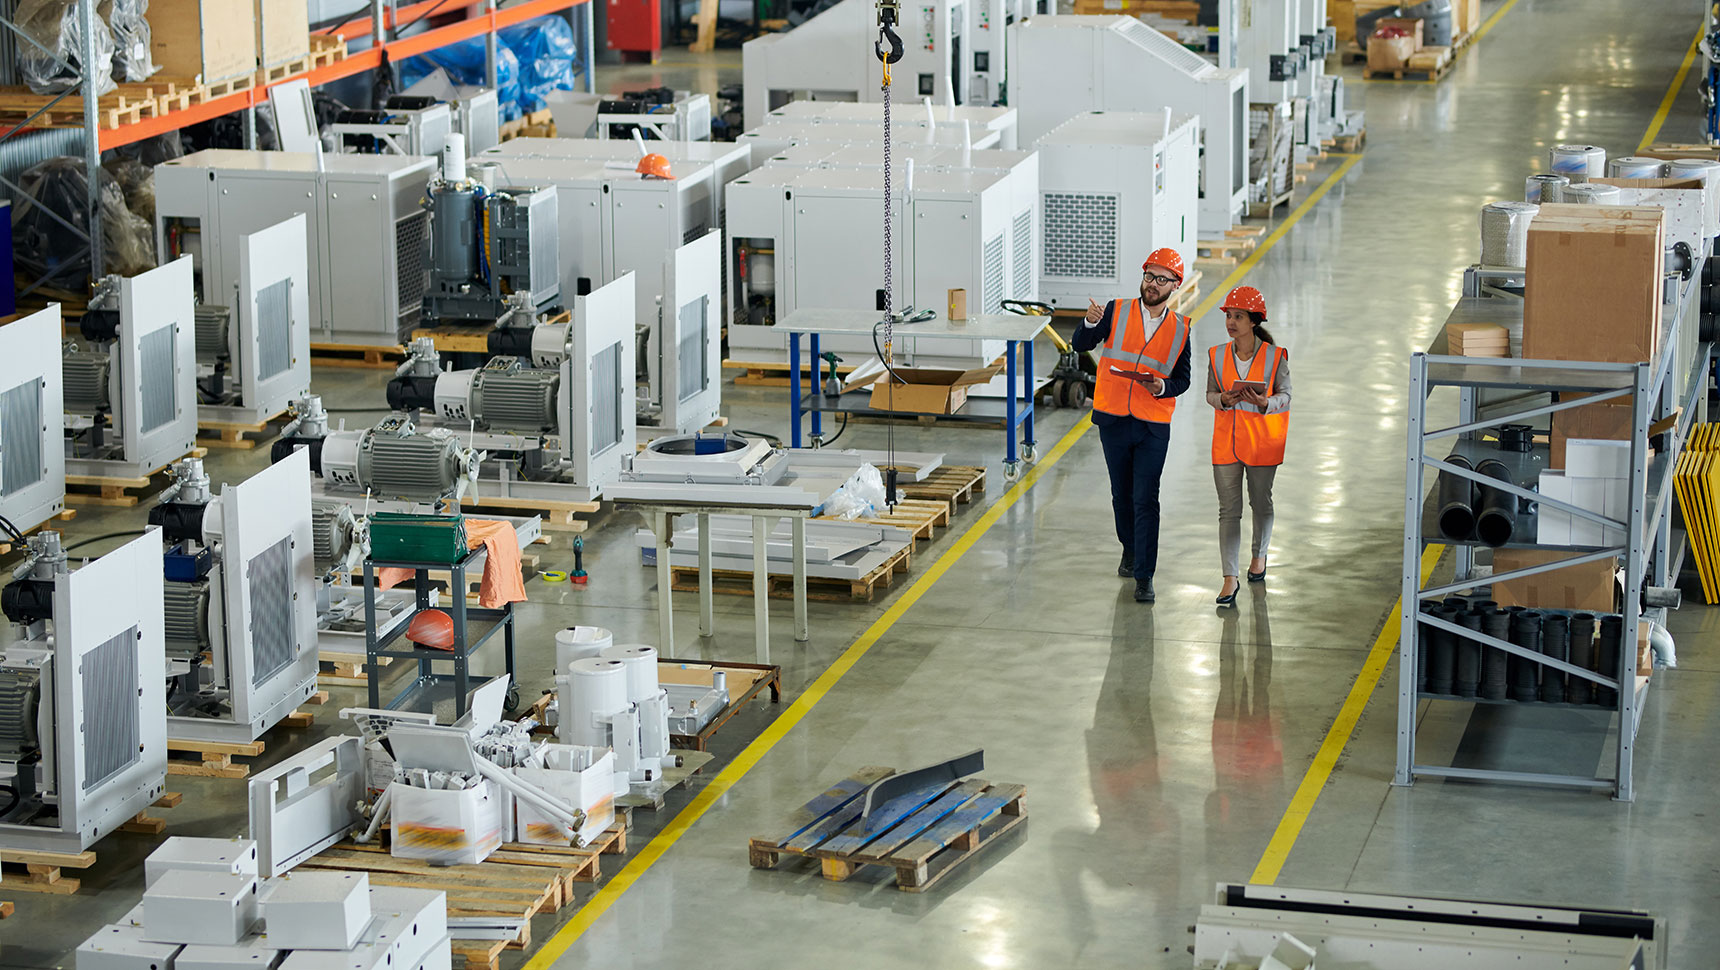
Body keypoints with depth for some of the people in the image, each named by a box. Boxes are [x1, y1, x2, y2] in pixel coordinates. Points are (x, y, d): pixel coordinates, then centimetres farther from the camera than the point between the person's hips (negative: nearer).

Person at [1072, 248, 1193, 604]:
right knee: (1122, 494, 15)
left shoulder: (1180, 328, 2)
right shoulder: (1117, 312, 0)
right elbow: (1080, 345, -8)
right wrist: (1091, 324, -30)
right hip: (1113, 419, 1)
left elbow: (1182, 379, 7)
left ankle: (1144, 576, -7)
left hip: (1153, 426, -1)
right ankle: (1130, 549, 38)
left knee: (1146, 500, -8)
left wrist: (1162, 387, -15)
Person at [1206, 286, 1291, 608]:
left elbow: (1285, 396, -4)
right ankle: (1230, 578, -4)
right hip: (1226, 439, 1)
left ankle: (1259, 555, 41)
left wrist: (1264, 402, -25)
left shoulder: (1274, 356, -9)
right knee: (1229, 509, -3)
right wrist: (1224, 399, -16)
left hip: (1262, 440, -1)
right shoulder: (1218, 355, -1)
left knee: (1261, 502, 15)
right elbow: (1210, 393, 6)